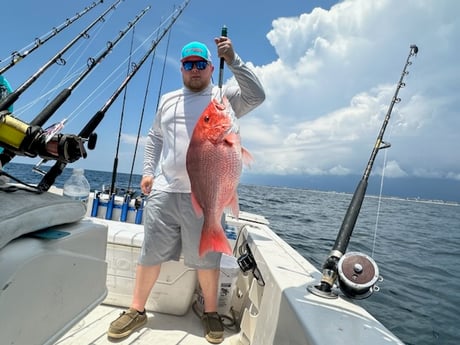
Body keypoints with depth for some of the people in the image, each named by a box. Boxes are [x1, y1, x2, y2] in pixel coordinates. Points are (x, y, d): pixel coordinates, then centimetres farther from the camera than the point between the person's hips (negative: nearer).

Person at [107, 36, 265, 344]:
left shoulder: (225, 97, 6)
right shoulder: (168, 100, 19)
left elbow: (257, 96, -11)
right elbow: (155, 137, 22)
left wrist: (233, 60, -14)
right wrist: (148, 171, 11)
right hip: (163, 192, 4)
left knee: (207, 258, 6)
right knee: (151, 253, 10)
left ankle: (211, 312, 27)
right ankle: (137, 311, 28)